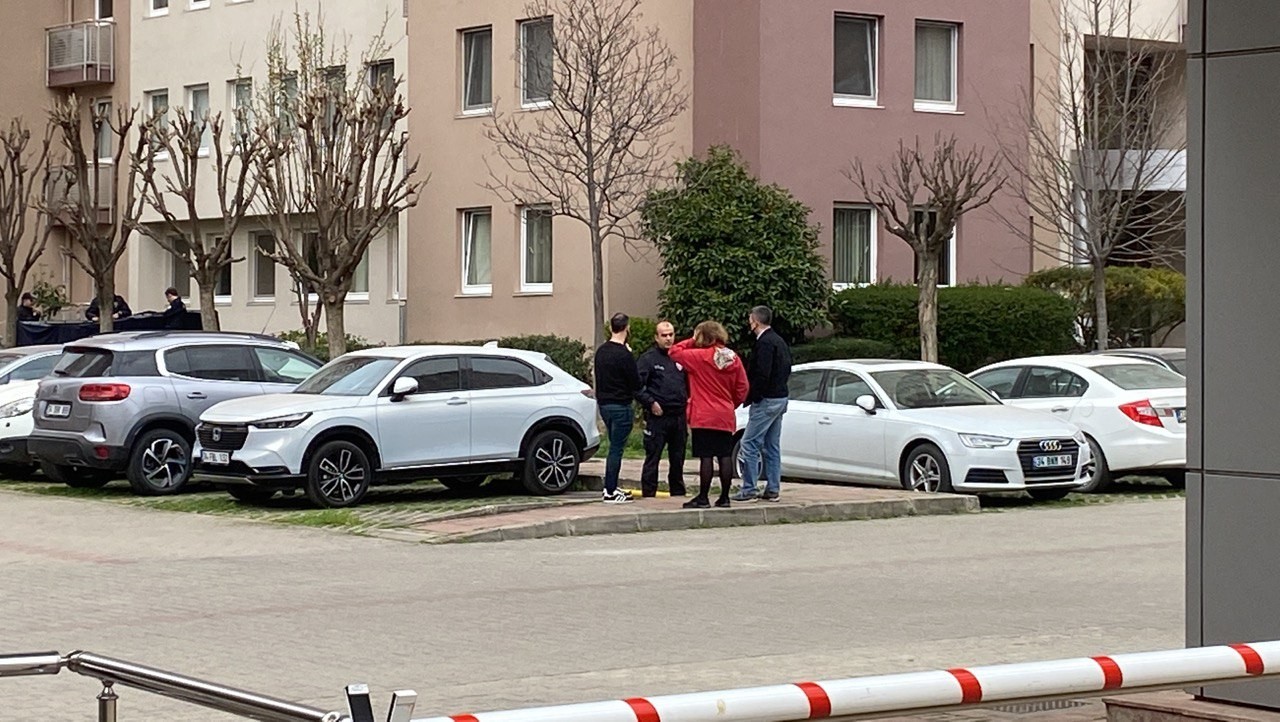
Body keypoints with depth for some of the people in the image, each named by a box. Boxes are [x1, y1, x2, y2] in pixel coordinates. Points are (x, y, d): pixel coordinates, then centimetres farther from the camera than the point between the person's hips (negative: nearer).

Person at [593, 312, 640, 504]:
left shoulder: (601, 351, 8)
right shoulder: (624, 355, -17)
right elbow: (635, 383, -12)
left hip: (604, 404, 8)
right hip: (621, 406, -8)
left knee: (615, 447, 18)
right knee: (616, 448, -4)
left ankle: (611, 487, 22)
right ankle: (610, 492, -3)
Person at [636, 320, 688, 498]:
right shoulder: (648, 358, -2)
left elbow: (687, 386, 26)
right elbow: (637, 385, -8)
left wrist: (687, 401, 12)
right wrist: (650, 403, -15)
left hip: (678, 416, 6)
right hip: (657, 417, -6)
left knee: (678, 459, 12)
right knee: (652, 458, -5)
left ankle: (678, 493, 20)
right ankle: (648, 495, -3)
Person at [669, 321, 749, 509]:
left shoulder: (699, 356, -10)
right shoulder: (734, 359, 5)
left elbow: (674, 352, -4)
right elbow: (742, 388, 8)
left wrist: (692, 342, 5)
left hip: (703, 418, -5)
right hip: (726, 417, 5)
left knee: (706, 457, -4)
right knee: (725, 457, 6)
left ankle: (703, 498, -2)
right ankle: (724, 497, 10)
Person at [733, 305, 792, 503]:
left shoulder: (765, 343, -16)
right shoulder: (779, 341, 15)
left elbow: (762, 375, -22)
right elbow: (787, 370, 20)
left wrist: (752, 397, -15)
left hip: (766, 400, -10)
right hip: (780, 398, 10)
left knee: (749, 444, -7)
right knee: (772, 447, 12)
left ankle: (748, 490, -8)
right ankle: (773, 489, 13)